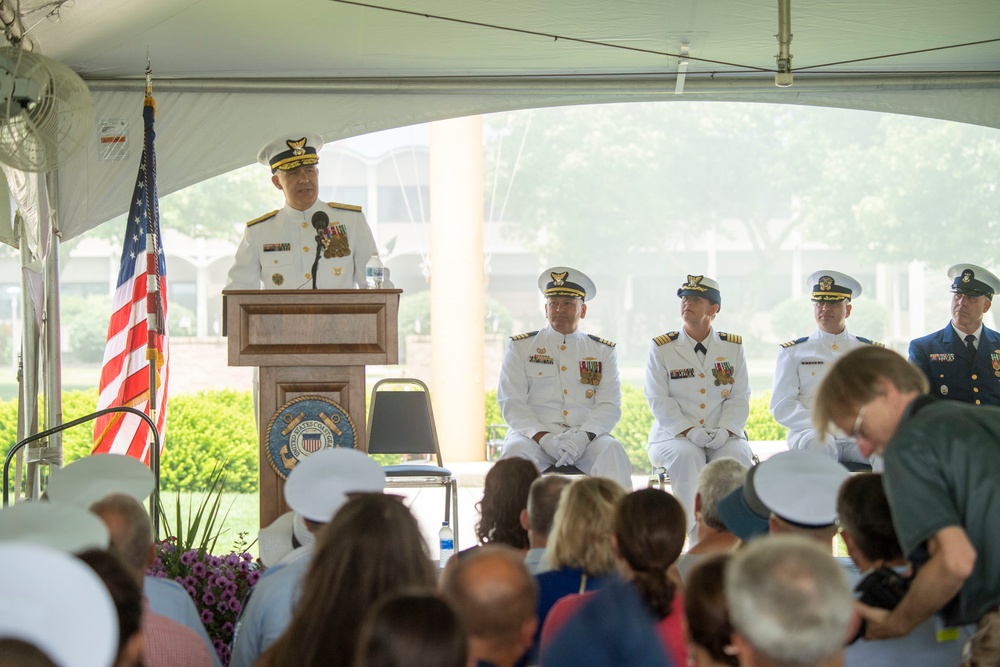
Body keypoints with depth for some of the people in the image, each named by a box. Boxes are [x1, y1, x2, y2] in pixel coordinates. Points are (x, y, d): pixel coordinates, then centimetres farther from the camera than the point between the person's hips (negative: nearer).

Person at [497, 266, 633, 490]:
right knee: (515, 450, -34)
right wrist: (543, 438, -16)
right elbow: (511, 403, 2)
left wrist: (582, 437, -16)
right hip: (534, 436, -1)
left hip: (586, 438, 1)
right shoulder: (520, 347, 12)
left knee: (612, 450, -31)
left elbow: (609, 406, 5)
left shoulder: (603, 351, 15)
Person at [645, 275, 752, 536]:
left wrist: (725, 430, -14)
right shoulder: (661, 348, 4)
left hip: (723, 437, 1)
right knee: (686, 455, -34)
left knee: (737, 455, -31)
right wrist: (689, 431, -18)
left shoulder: (733, 346, 10)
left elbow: (740, 397, 5)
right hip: (673, 436, -1)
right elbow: (659, 400, -3)